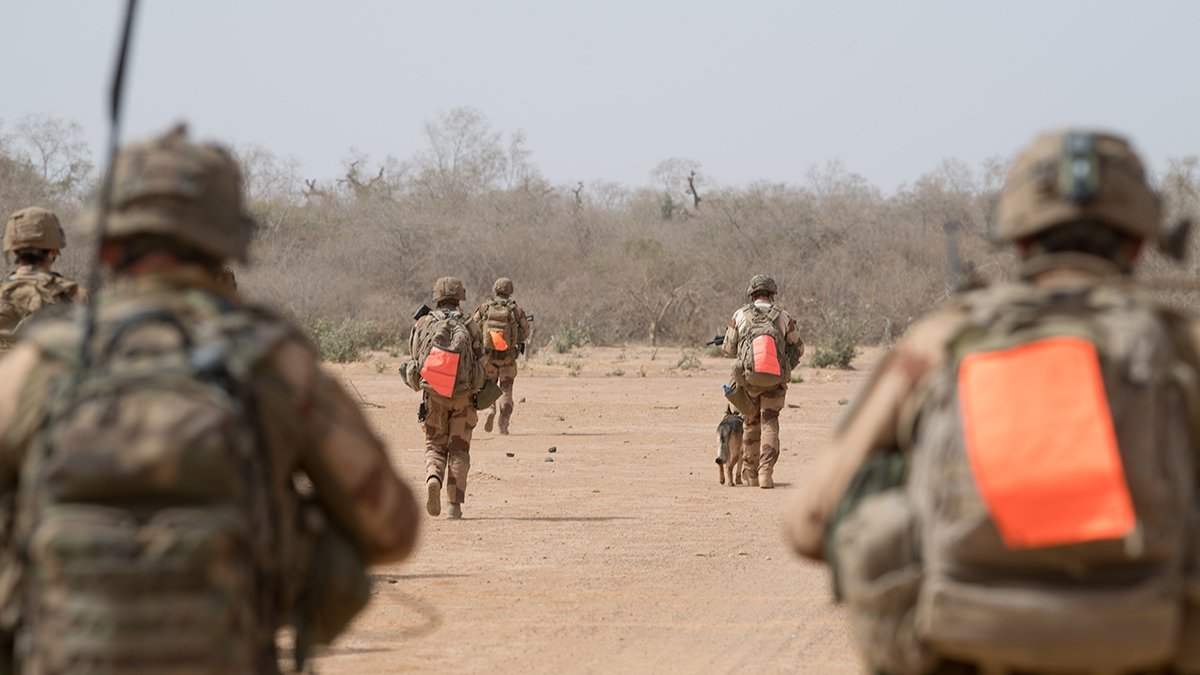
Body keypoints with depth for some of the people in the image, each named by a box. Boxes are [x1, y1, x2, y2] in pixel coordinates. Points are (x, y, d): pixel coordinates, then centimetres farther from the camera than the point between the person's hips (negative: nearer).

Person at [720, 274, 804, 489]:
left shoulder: (740, 316, 2)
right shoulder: (783, 318, 2)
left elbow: (729, 349, 10)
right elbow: (798, 348, 13)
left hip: (748, 379, 1)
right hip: (775, 382, -1)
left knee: (751, 423, 17)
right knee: (769, 424, 2)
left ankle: (751, 474, 24)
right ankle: (766, 473, -14)